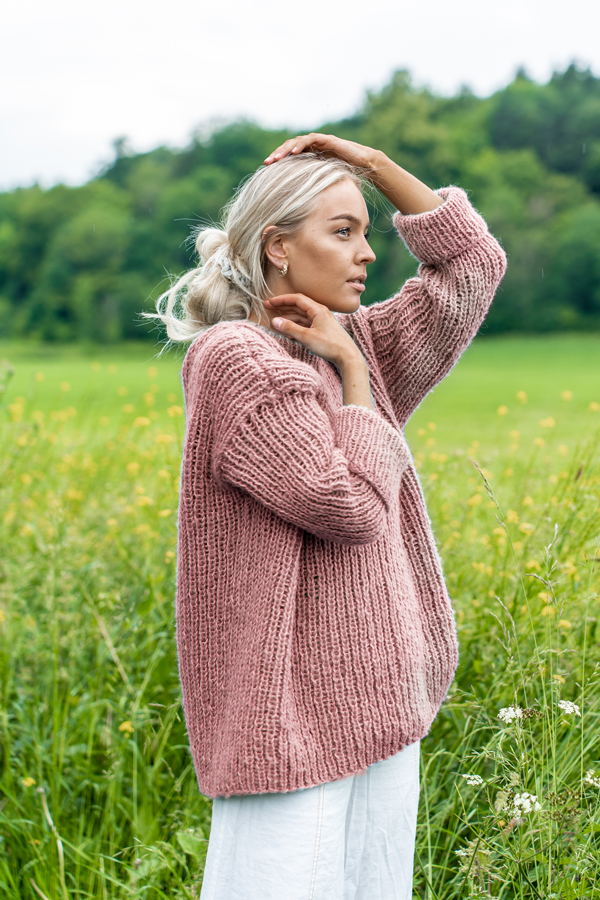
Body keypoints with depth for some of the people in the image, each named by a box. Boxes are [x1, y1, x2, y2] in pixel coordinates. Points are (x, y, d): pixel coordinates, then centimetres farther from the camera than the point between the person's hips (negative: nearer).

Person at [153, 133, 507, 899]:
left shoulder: (353, 349, 11)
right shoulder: (234, 359, -13)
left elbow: (473, 263, 13)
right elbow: (351, 511, -18)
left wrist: (372, 163, 6)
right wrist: (352, 372, -8)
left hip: (376, 701, 8)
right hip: (291, 710, -8)